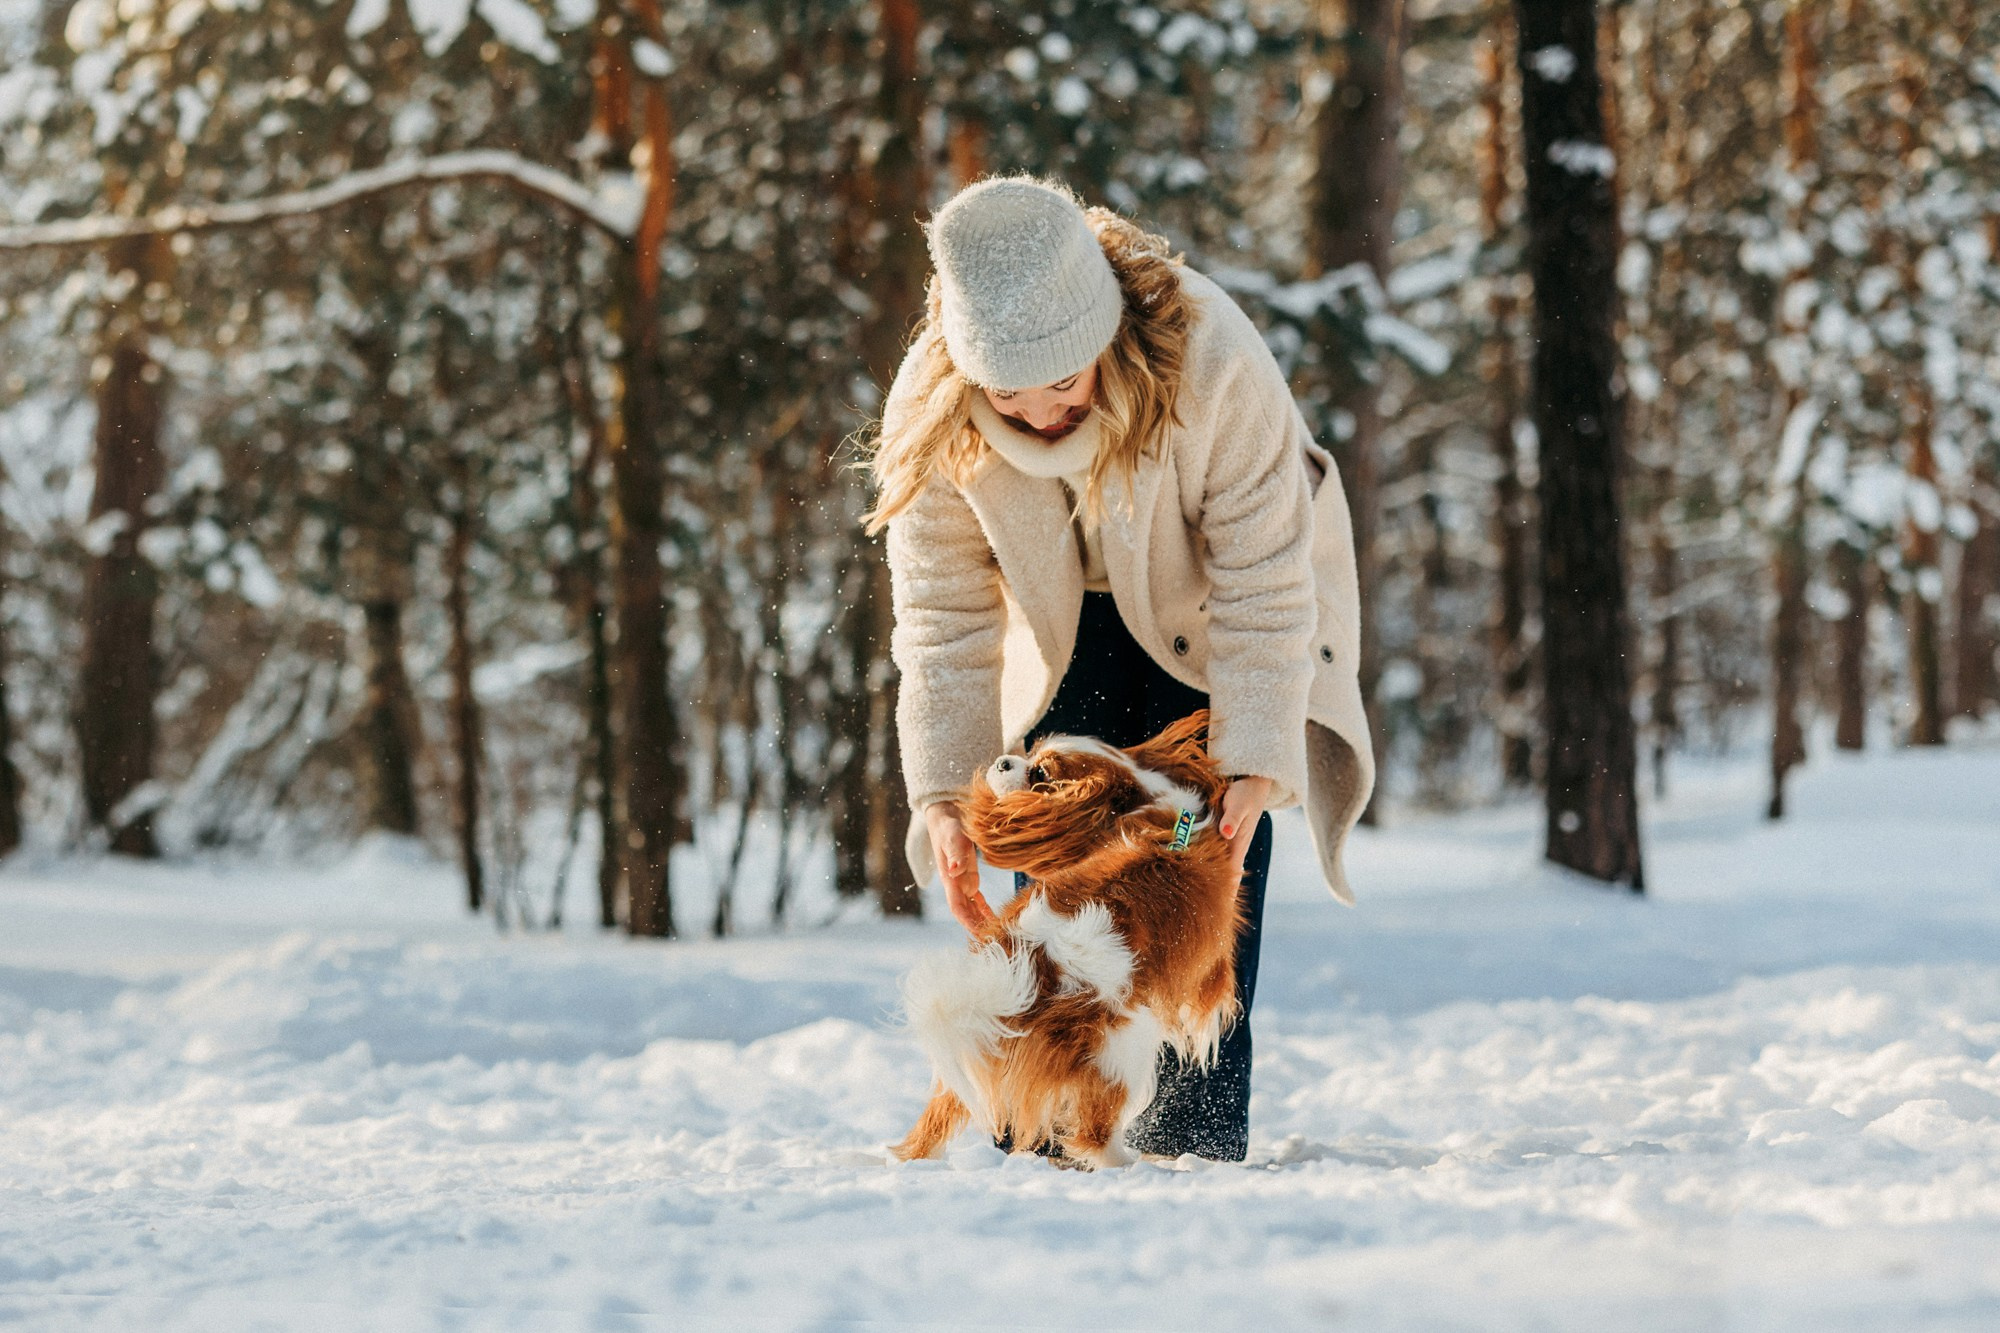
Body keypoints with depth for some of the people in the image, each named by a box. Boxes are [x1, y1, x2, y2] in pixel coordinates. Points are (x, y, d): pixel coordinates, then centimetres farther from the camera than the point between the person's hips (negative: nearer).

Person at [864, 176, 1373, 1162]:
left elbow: (1263, 583, -32)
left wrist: (1256, 767, -36)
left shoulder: (1211, 362, -39)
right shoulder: (930, 410, -29)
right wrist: (944, 792, -28)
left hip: (1208, 599, -2)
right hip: (1071, 619, 3)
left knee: (1215, 835, -15)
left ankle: (1196, 1129, -12)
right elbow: (943, 616, -20)